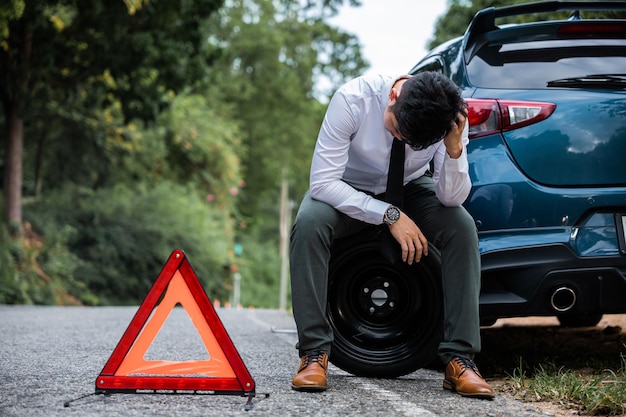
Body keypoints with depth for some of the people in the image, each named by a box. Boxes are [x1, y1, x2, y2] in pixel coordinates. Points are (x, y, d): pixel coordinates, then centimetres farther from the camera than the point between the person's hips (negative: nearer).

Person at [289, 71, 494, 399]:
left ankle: (460, 358, -19)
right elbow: (322, 182, -31)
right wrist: (390, 216, -33)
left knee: (462, 227, -26)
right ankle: (313, 352, -22)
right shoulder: (352, 99, -33)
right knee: (308, 223, -34)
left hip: (411, 189, 2)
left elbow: (451, 198, -22)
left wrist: (454, 149, -41)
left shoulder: (450, 115, -25)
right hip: (348, 191, -2)